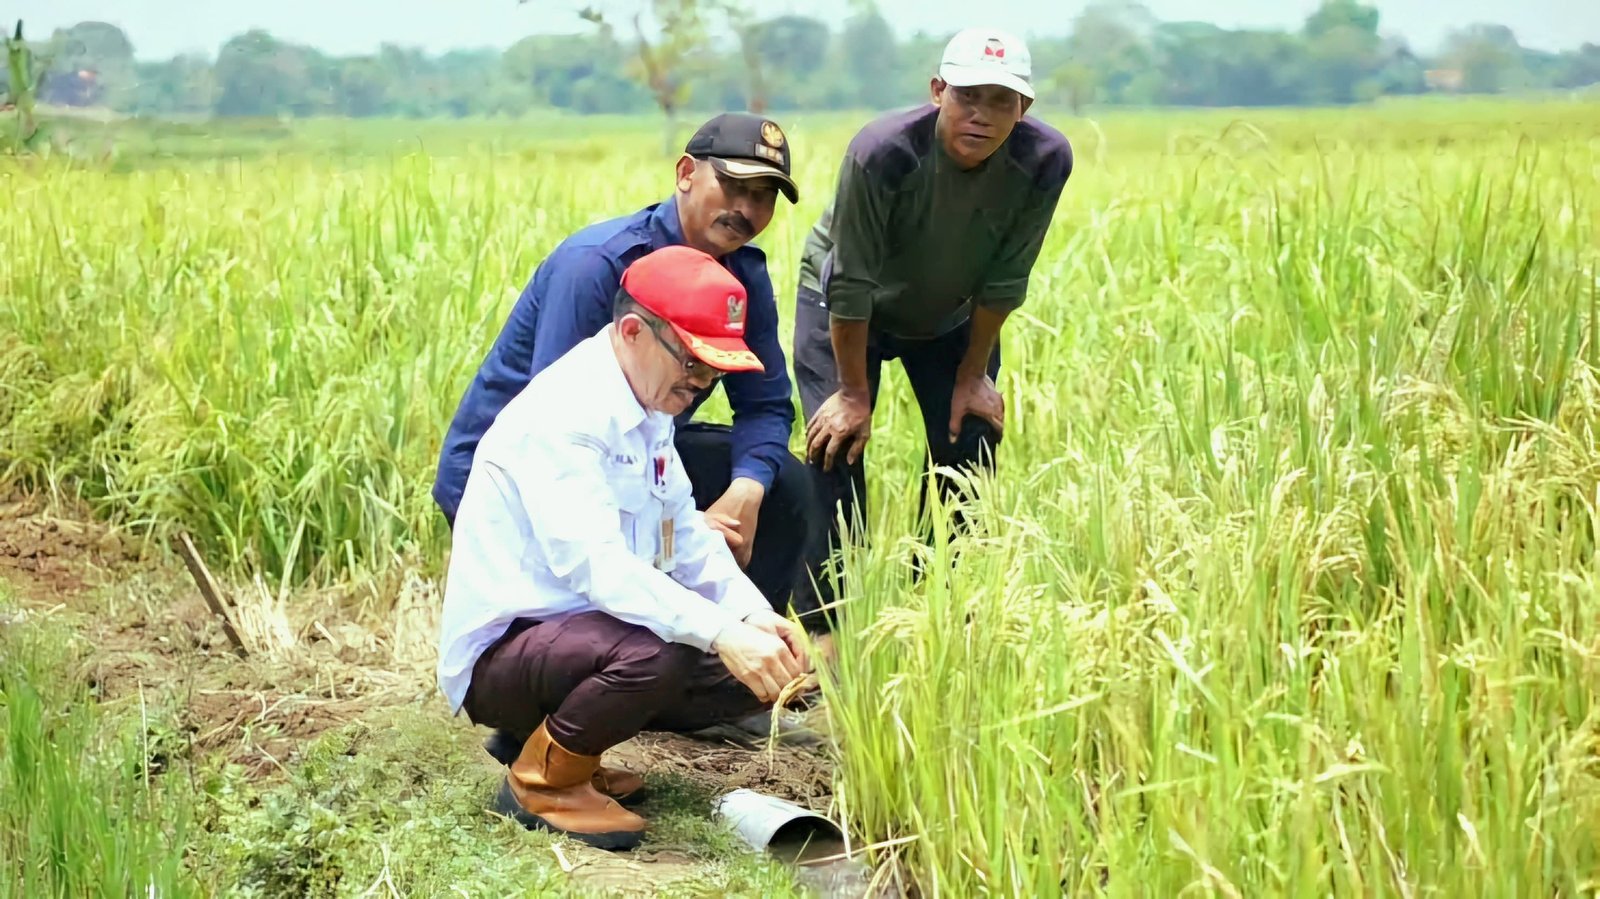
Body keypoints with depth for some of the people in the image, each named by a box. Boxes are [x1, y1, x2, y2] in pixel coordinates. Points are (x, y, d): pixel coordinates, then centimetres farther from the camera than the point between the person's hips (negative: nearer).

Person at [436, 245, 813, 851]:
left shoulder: (646, 411, 8)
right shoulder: (562, 415, -23)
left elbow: (688, 533, 5)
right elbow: (594, 561, -35)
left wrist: (754, 617, -12)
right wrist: (721, 632, -40)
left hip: (582, 628, 10)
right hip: (503, 652, -10)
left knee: (753, 669, 1)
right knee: (652, 655, -35)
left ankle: (553, 731, 10)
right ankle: (542, 779, -8)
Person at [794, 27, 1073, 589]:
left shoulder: (1045, 160, -28)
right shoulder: (883, 152, -38)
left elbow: (1004, 282, -16)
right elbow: (851, 284, -28)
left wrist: (973, 375, -7)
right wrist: (854, 392, -20)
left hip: (951, 313, 4)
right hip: (845, 309, -3)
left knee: (970, 443, -1)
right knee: (838, 442, -13)